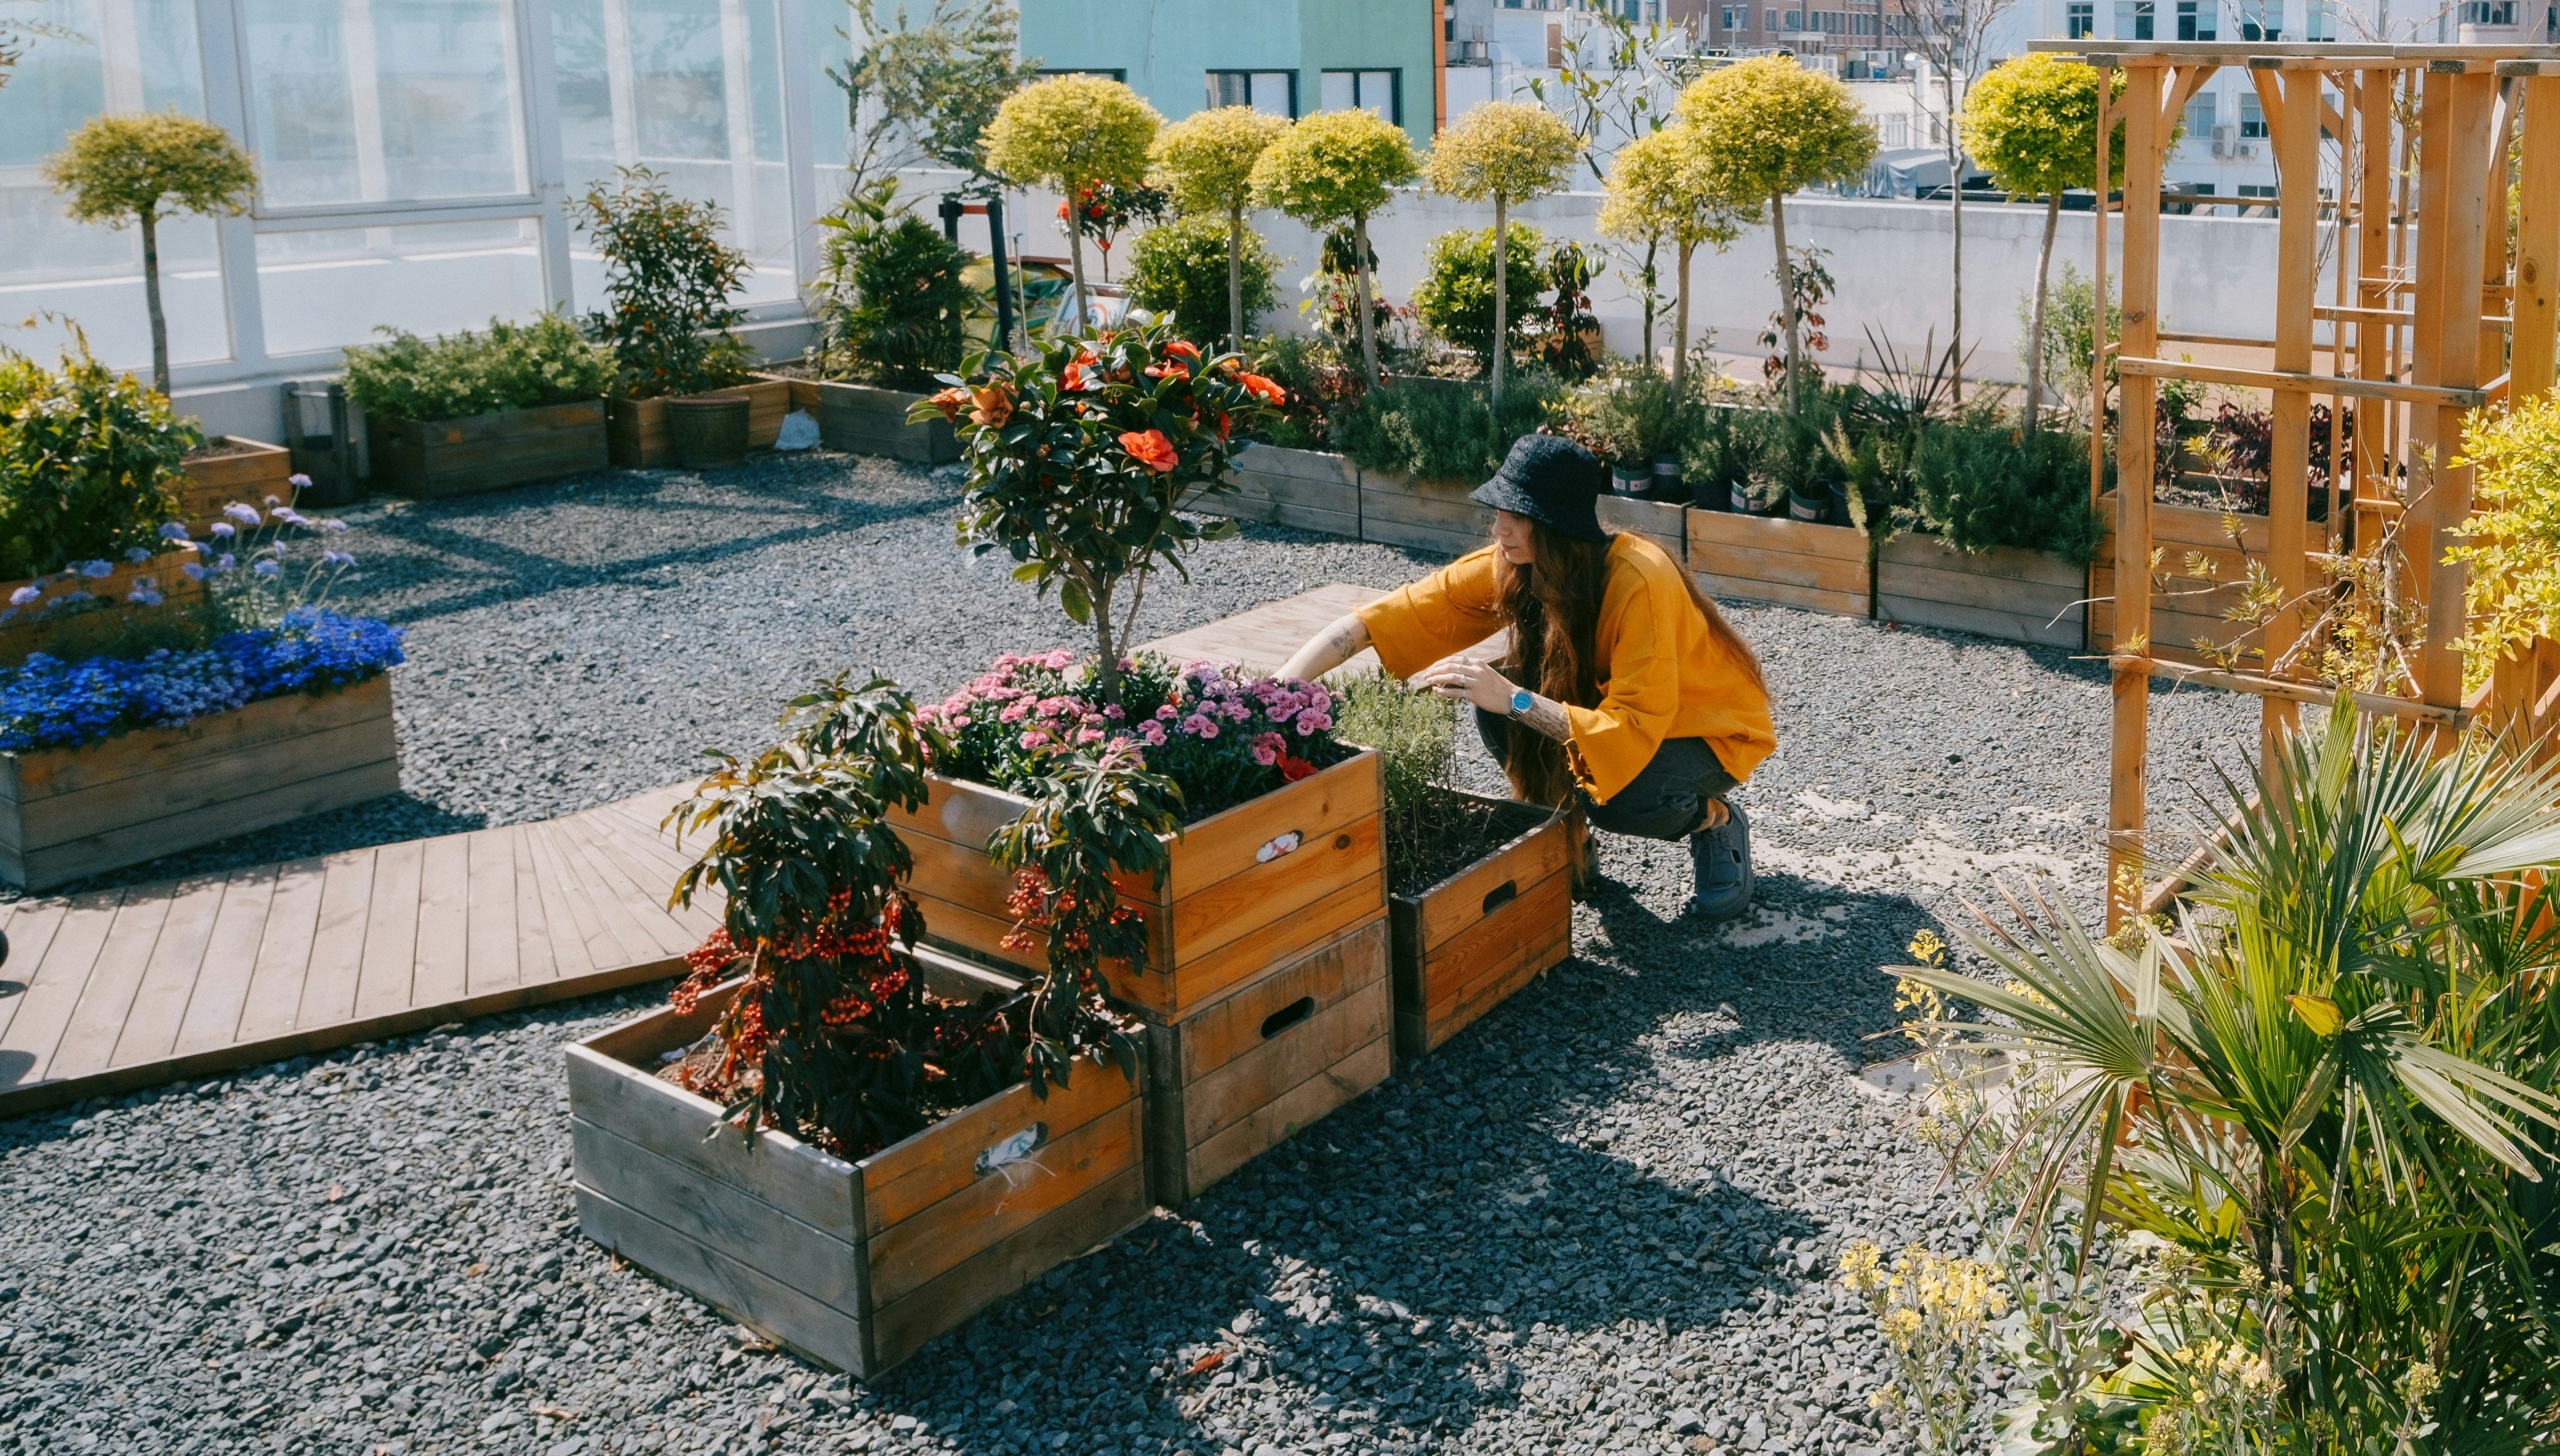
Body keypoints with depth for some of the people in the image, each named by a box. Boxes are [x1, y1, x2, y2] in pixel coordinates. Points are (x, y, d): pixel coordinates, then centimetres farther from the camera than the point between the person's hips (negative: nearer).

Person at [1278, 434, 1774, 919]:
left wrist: (1516, 700, -43)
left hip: (1708, 728, -5)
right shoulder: (1507, 568, -17)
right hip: (1616, 704, 6)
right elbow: (1381, 620, -19)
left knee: (1620, 801, -34)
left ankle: (1714, 819, 0)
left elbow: (1636, 726, -36)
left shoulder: (1639, 582, -34)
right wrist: (1278, 692, -31)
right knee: (1494, 700, -19)